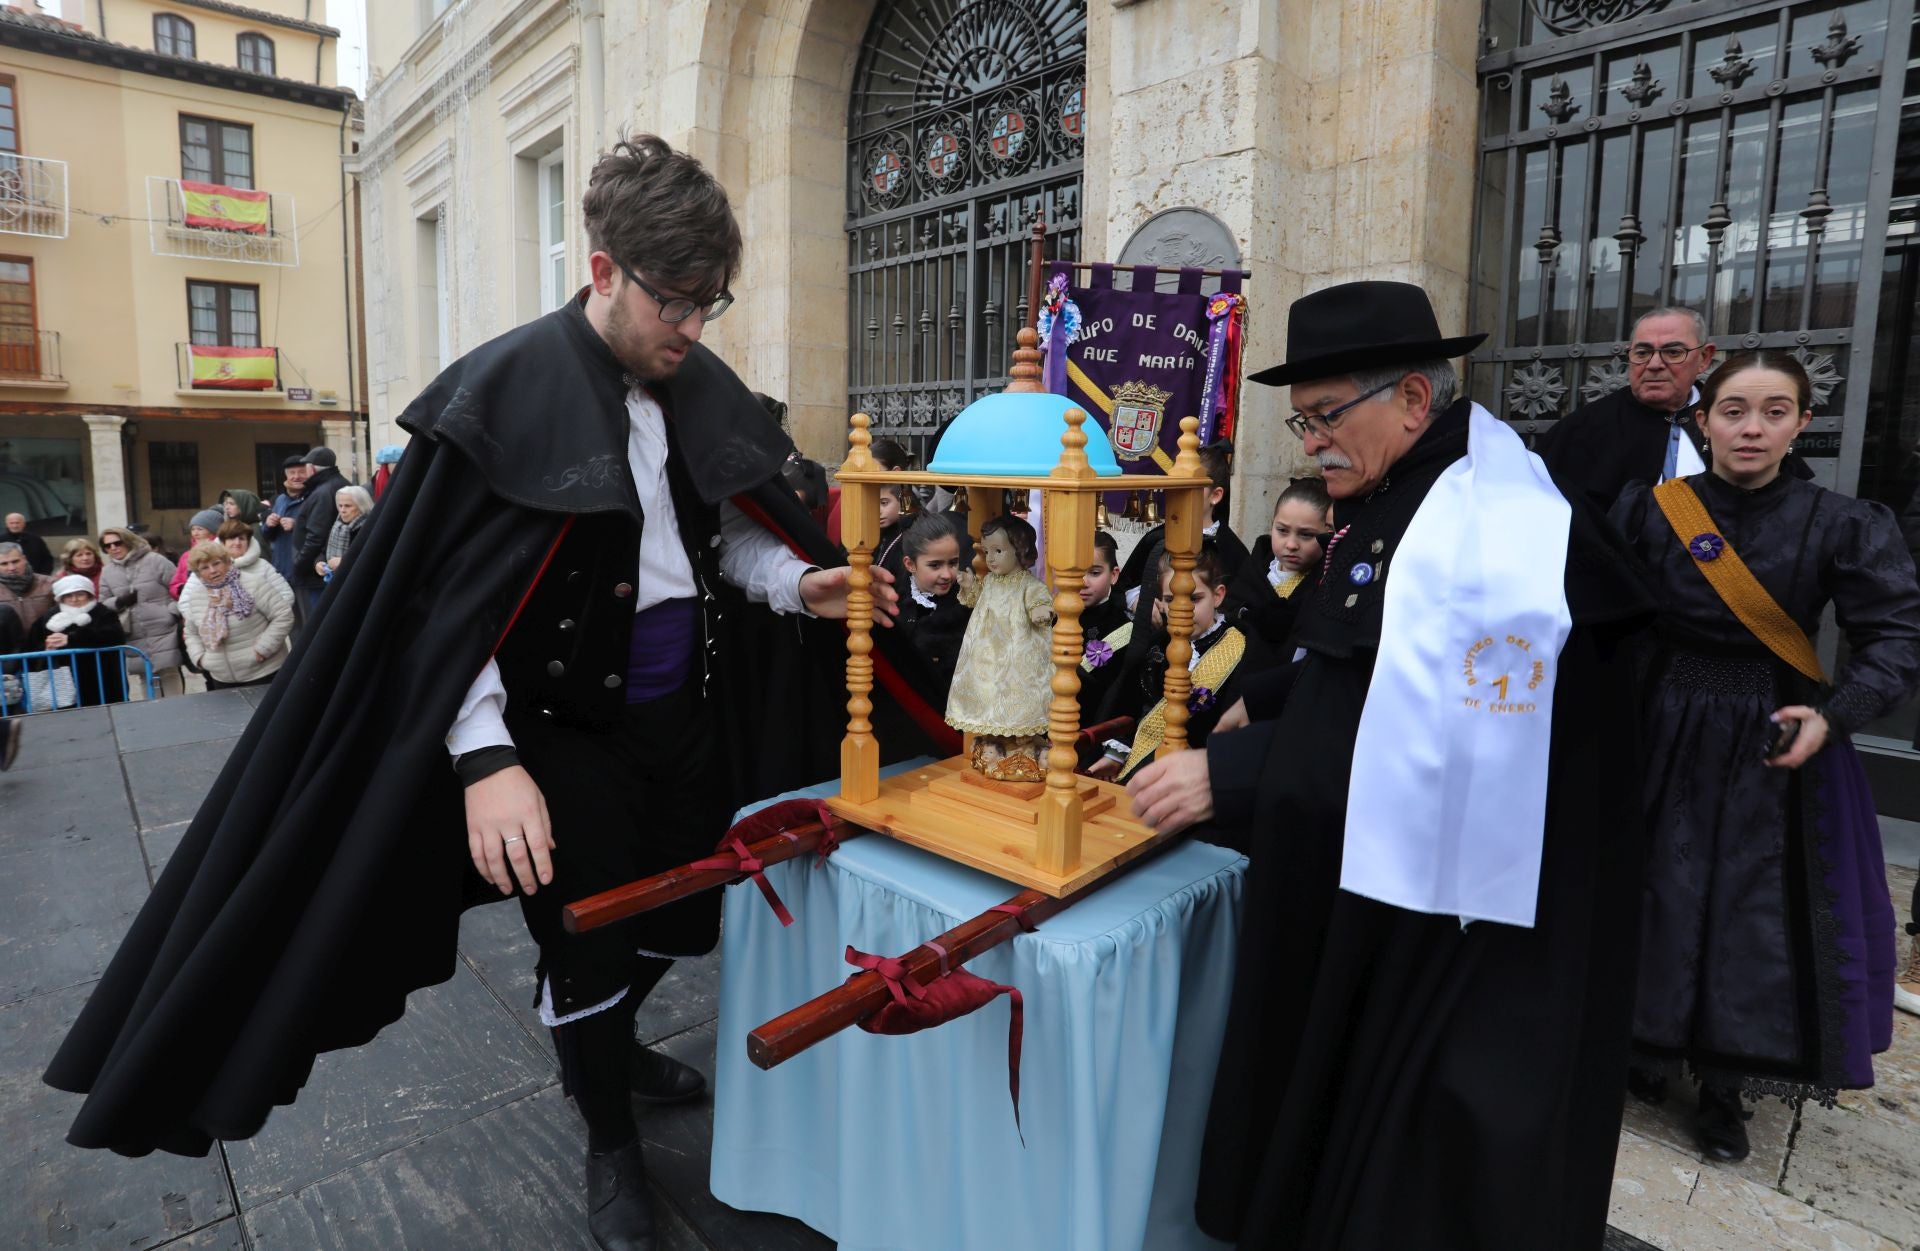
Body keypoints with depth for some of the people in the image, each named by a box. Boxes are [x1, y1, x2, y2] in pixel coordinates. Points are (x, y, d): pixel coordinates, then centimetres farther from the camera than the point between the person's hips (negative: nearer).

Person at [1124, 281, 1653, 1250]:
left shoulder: (1495, 533, -24)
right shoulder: (1395, 502, 6)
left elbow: (1444, 747, -32)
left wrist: (1229, 773, -30)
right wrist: (1264, 704, 7)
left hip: (1455, 926, -9)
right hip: (1367, 883, 9)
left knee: (1418, 1169, 11)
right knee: (1341, 1105, 24)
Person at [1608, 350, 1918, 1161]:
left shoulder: (1842, 526, -5)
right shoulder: (1647, 510, -5)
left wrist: (1832, 715, -24)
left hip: (1777, 748, 0)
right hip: (1669, 738, 0)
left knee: (1759, 914, 6)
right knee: (1658, 898, 8)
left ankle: (1724, 1089, 25)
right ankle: (1646, 1048, 30)